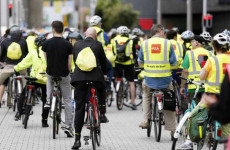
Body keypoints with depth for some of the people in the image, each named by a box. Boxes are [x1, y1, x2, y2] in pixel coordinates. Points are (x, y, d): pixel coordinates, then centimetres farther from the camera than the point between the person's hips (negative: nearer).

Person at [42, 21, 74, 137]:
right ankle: (68, 126, 7)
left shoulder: (46, 43, -7)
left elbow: (46, 59, 6)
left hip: (50, 73, 2)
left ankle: (48, 100, 21)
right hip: (64, 75, -1)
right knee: (67, 100, 10)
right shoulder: (68, 45, -11)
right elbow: (69, 64, -9)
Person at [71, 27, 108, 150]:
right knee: (101, 89, 36)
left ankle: (77, 139, 0)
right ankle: (102, 114, 25)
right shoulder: (98, 45, 5)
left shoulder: (77, 45, 13)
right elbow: (103, 62, 14)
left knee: (79, 108, 4)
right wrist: (104, 74, 32)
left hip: (79, 77, 2)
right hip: (96, 77, -1)